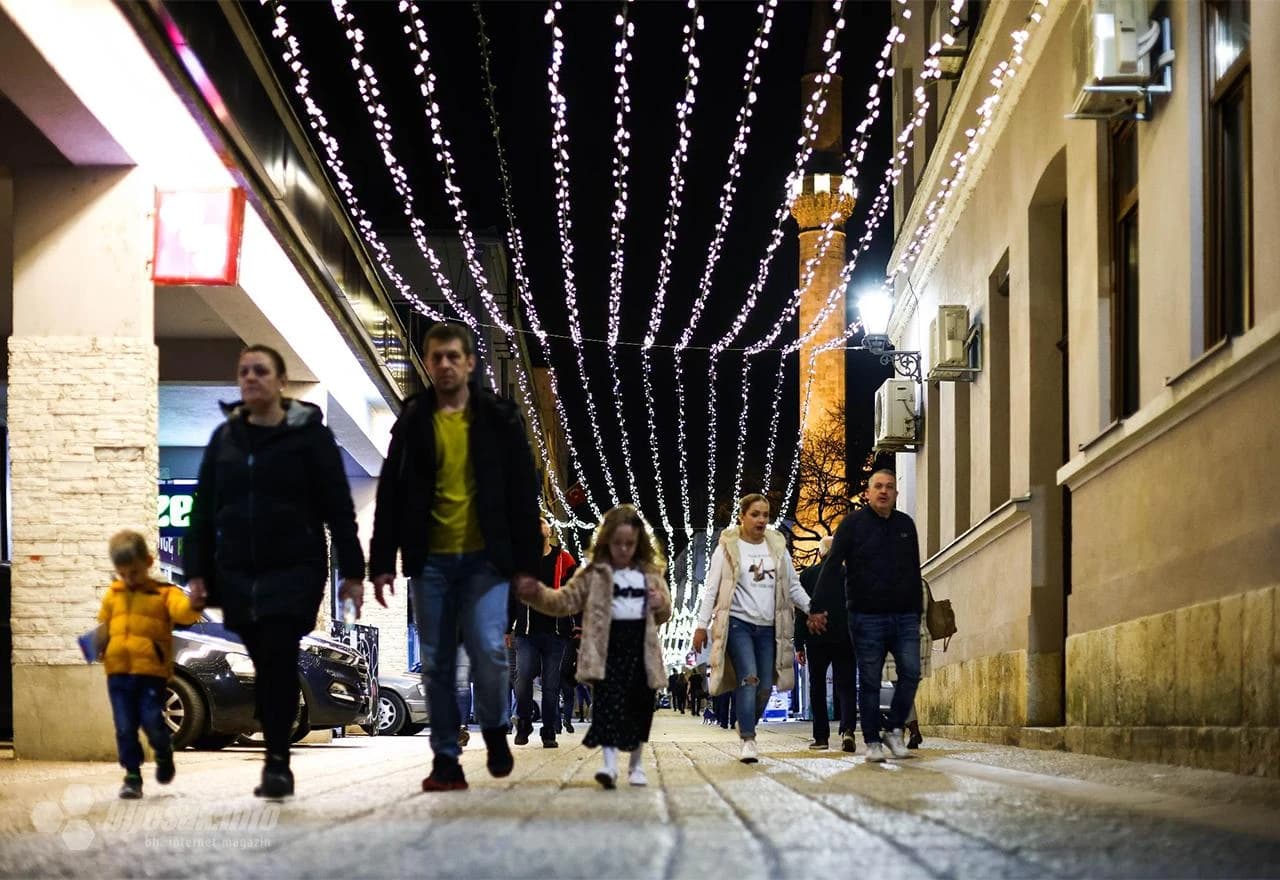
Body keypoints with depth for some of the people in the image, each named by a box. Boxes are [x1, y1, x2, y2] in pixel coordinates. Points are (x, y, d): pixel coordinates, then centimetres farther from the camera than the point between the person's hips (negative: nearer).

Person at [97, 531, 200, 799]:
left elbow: (182, 611, -18)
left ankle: (164, 755, 24)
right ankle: (132, 775, 13)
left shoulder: (164, 593, 0)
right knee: (125, 727, 4)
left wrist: (193, 605, -41)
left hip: (151, 670, -4)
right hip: (118, 670, 4)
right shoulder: (113, 595, 14)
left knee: (152, 721, -7)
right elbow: (103, 625, 22)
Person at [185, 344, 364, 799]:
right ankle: (277, 759, 13)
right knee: (264, 665, 6)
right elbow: (203, 508, 12)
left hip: (294, 570, -4)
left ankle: (277, 761, -12)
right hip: (238, 574, 4)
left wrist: (352, 572, -5)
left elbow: (338, 507, -2)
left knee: (278, 659, -14)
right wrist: (196, 572, 6)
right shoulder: (225, 437, 11)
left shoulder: (309, 434, -1)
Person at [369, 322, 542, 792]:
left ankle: (494, 727, 13)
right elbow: (390, 496, 7)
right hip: (430, 560, 2)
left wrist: (527, 562, -2)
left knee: (488, 648, -15)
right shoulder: (413, 421, 7)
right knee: (436, 665, 3)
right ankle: (446, 760, 11)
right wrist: (382, 563, 2)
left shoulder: (499, 418, 4)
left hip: (484, 557, -2)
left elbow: (523, 492, 4)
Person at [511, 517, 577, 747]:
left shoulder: (563, 559, 8)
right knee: (523, 677, -15)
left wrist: (579, 624, -4)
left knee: (551, 684, 2)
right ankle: (523, 725, 3)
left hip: (556, 633, 0)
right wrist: (507, 628, 9)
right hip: (526, 632, 0)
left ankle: (549, 732, 8)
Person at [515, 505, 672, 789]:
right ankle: (610, 765, -17)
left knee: (640, 708, 9)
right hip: (608, 646, -3)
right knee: (609, 704, -13)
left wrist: (661, 604, -6)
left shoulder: (651, 574, 12)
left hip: (641, 647, 3)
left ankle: (636, 765, 24)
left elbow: (663, 615, 18)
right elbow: (566, 601, -4)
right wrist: (538, 593, -22)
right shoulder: (593, 574, 2)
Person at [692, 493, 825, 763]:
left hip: (768, 627, 4)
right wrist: (702, 625, -6)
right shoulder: (728, 547, 0)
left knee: (765, 687, 2)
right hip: (738, 623, -4)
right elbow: (712, 589, -1)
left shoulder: (777, 546, 11)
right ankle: (748, 741, -17)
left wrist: (812, 610, 0)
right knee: (749, 679, -18)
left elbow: (793, 586, 14)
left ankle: (746, 726, 24)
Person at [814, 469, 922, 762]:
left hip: (904, 617, 3)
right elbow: (832, 566, -7)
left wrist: (918, 611, 16)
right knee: (869, 682, 2)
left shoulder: (906, 525, 12)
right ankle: (872, 742, 9)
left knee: (911, 672, -9)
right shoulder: (853, 524, -1)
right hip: (867, 617, -3)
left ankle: (894, 731, 7)